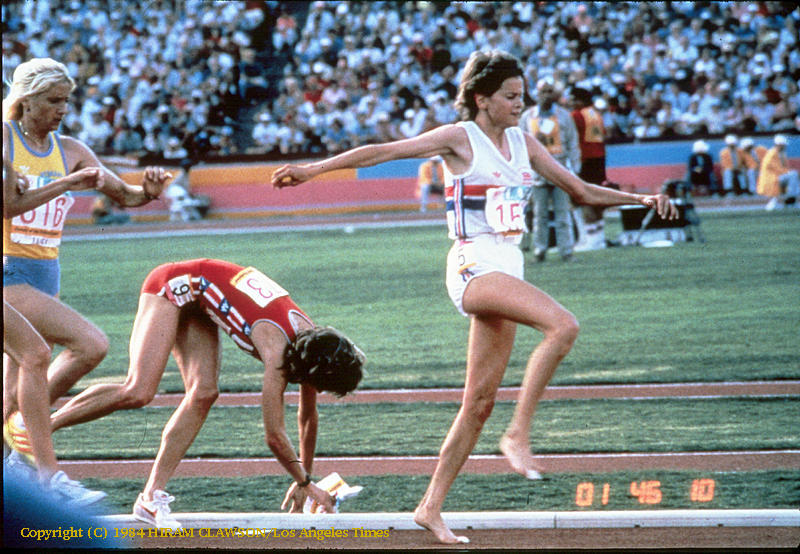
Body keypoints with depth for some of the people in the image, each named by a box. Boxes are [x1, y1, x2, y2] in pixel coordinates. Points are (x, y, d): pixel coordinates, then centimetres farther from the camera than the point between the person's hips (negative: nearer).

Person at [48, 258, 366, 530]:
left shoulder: (311, 343, -8)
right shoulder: (277, 347, -31)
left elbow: (308, 417, 8)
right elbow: (275, 436, -28)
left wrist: (302, 481, 14)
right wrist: (306, 483, -15)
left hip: (196, 300, 8)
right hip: (173, 286, -8)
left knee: (204, 394, -9)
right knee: (138, 392, -20)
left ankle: (152, 496, -9)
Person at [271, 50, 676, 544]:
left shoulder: (523, 142, 15)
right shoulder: (460, 138, -3)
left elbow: (581, 190, 20)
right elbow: (385, 151, -7)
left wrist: (641, 198, 12)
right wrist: (315, 169, -13)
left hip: (507, 270, 7)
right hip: (475, 265, -7)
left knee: (480, 401, 4)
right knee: (563, 325, -28)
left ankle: (431, 506, 9)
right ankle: (519, 433, -22)